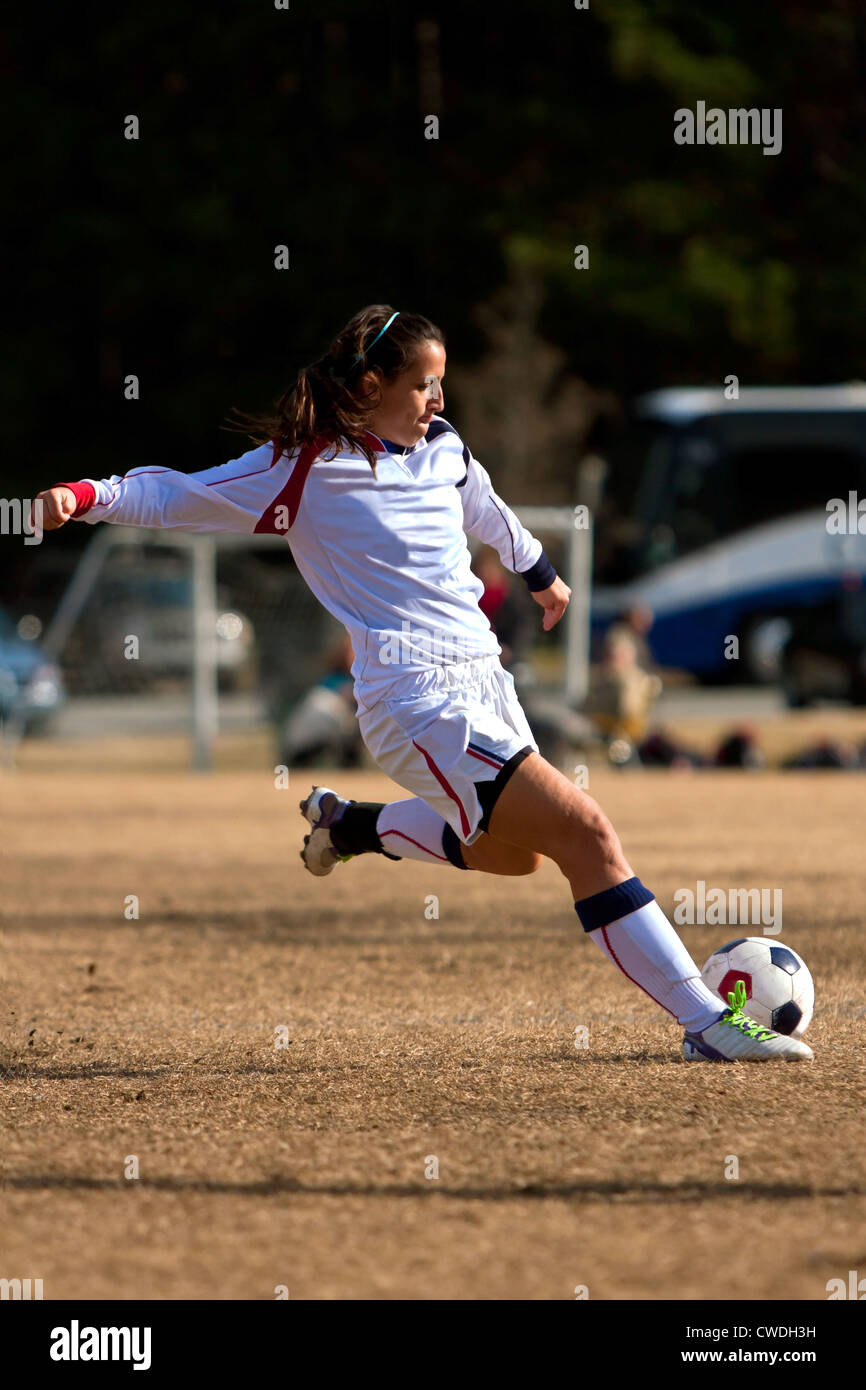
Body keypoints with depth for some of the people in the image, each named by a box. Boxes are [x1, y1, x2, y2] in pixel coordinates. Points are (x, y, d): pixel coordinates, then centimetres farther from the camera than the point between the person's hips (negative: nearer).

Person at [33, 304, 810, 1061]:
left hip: (481, 679, 8)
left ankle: (349, 825, 45)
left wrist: (539, 572, 49)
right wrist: (89, 497, -19)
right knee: (586, 834, -18)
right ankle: (706, 1022, -17)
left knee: (512, 852, 27)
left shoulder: (444, 449, 10)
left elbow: (488, 513, 32)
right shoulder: (303, 469, -7)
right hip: (420, 701, -8)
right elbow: (174, 497, -2)